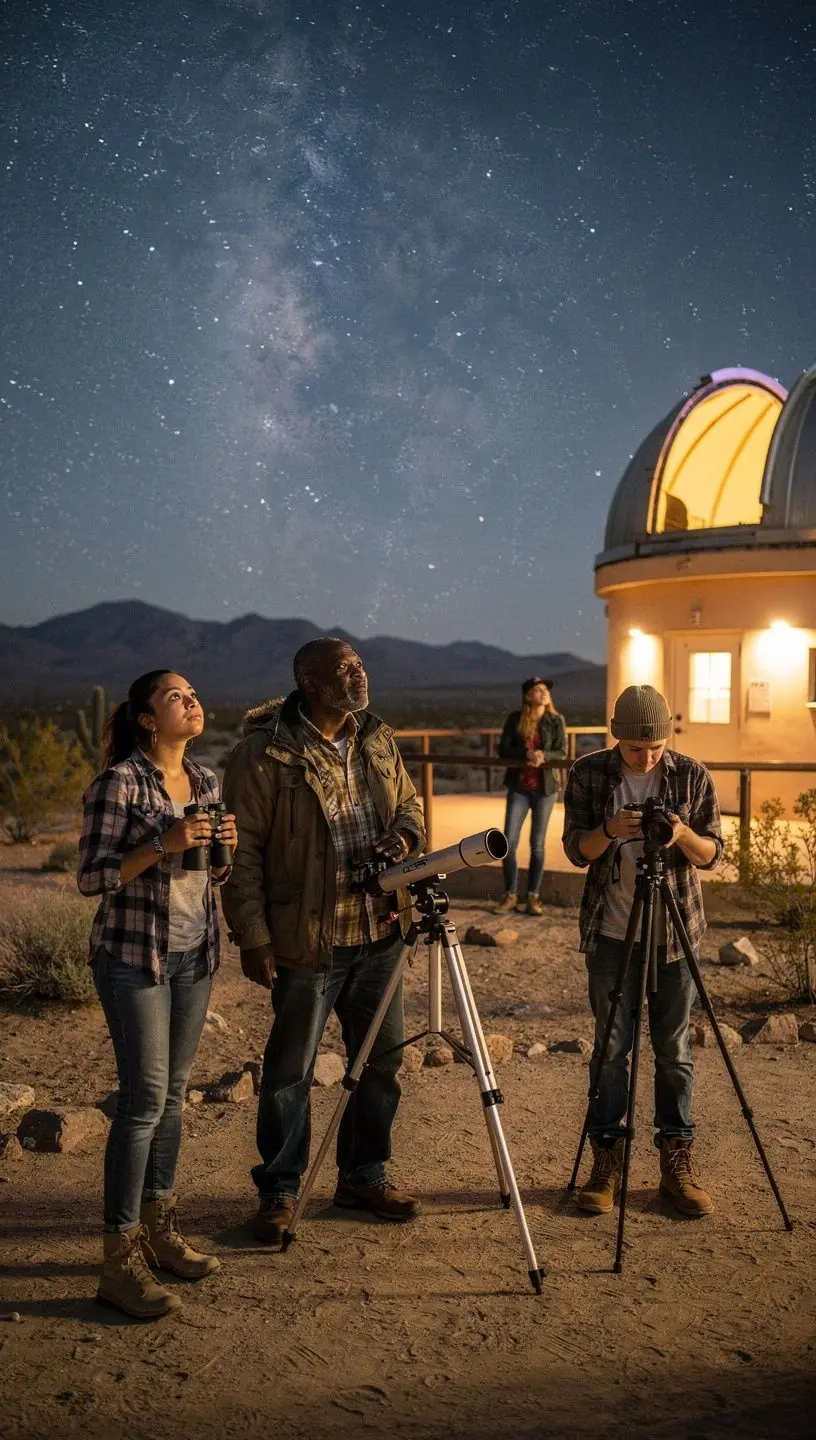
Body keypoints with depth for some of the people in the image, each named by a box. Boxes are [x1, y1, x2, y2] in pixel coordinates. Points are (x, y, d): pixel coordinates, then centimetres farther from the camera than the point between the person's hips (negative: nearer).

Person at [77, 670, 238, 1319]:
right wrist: (162, 845, -25)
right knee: (145, 1097, -6)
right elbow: (91, 877, -14)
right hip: (135, 956, -6)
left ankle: (159, 1226, 26)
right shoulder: (120, 783, -13)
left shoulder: (206, 780, 7)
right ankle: (121, 1258, 4)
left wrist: (225, 847, -6)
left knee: (173, 1092, 12)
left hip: (195, 954, 7)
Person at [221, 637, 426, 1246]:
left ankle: (365, 1176, 33)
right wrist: (253, 936, -14)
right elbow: (243, 852, -11)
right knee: (291, 1070, 6)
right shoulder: (265, 753, -12)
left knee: (382, 1058, 15)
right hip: (305, 941, -6)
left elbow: (409, 804, 19)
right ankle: (279, 1190, 24)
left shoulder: (378, 739, 7)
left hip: (380, 931, 6)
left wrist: (404, 835, -5)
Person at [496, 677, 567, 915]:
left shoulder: (555, 721, 0)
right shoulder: (515, 719, 0)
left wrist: (544, 756, -24)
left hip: (545, 788, 0)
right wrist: (526, 754, -22)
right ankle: (510, 895, 8)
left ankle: (533, 896, 14)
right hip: (519, 788, 0)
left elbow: (562, 753, -3)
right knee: (509, 843, -5)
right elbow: (503, 749, -5)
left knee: (537, 845, 5)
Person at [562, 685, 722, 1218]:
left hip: (676, 931, 1)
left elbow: (713, 853, -1)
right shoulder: (588, 774, -4)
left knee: (675, 1050, 7)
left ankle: (678, 1159, 20)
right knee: (610, 1047, 4)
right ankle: (608, 1157, 16)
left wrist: (683, 835, -22)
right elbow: (576, 849, -2)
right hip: (611, 933, 0)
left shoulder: (693, 775, -3)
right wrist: (609, 831, -23)